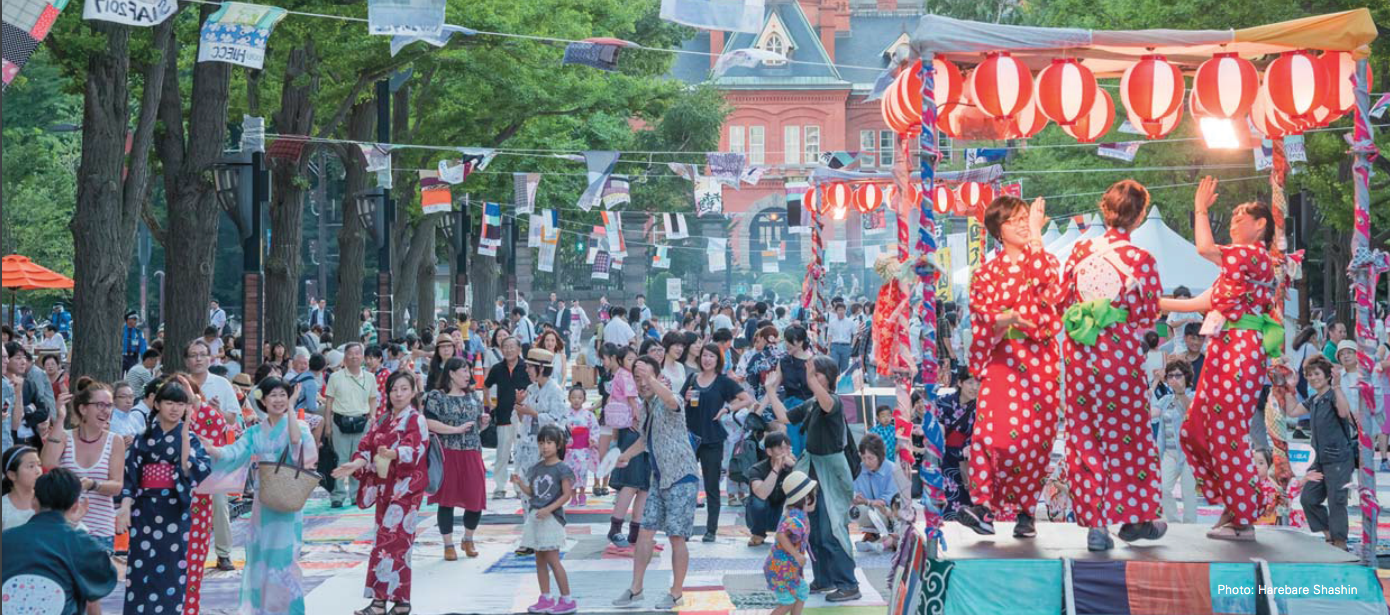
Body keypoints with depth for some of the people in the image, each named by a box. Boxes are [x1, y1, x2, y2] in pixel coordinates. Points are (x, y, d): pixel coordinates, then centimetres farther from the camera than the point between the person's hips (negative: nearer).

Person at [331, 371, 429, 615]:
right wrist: (354, 465, -11)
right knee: (396, 541, 8)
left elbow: (415, 448, -22)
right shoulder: (382, 421, 15)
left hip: (405, 488, -7)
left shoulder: (416, 420, -6)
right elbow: (367, 447, 9)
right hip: (384, 486, 7)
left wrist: (393, 454, -41)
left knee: (390, 541, -13)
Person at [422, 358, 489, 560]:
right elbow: (429, 423, -15)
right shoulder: (436, 396, -3)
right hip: (448, 454, -5)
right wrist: (457, 429, -16)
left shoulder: (472, 397, 15)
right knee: (447, 499, 1)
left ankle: (468, 539, 24)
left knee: (476, 499, 2)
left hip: (472, 454, 5)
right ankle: (448, 544, 12)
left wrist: (483, 423, 1)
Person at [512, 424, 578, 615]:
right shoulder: (536, 468, 11)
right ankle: (546, 598, 17)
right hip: (535, 516, 7)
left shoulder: (562, 469, -9)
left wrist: (548, 509, -21)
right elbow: (531, 492, 16)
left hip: (551, 518, -7)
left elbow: (567, 494, -13)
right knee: (540, 560, 10)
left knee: (552, 560, -8)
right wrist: (519, 483, -3)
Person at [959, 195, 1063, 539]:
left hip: (1038, 361, 0)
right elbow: (981, 315, 3)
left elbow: (1046, 282, -13)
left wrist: (1035, 233, -13)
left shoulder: (1044, 261, 12)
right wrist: (1006, 319, -18)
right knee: (992, 431, -17)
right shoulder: (987, 273, 14)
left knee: (1034, 435, -4)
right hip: (1001, 359, 0)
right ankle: (984, 506, -21)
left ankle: (1026, 511, 3)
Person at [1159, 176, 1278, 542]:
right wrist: (1159, 303, 18)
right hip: (1223, 351, 10)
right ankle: (1231, 502, 20)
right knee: (1195, 430, 10)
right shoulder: (1239, 262, 22)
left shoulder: (1255, 254, -7)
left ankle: (1242, 520, 0)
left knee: (1227, 434, -7)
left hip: (1240, 352, -10)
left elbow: (1205, 249, -15)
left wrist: (1201, 209, -1)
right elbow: (1205, 302, 20)